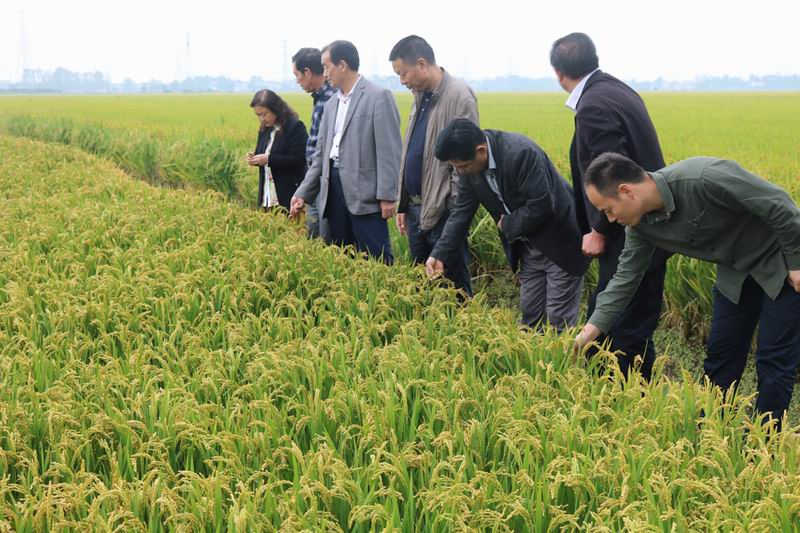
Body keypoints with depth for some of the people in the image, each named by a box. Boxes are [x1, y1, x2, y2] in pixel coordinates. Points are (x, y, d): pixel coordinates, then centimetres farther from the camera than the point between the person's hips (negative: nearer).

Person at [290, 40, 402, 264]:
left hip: (364, 193, -7)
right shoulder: (331, 104, 18)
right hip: (334, 190, 7)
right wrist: (303, 193, 14)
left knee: (376, 260, -8)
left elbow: (389, 150, -10)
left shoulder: (379, 97, -6)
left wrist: (387, 195, -15)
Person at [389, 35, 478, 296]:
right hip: (416, 209, 8)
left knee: (452, 286, -2)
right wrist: (403, 205, 17)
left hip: (443, 212, -8)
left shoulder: (459, 96, -12)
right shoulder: (421, 97, 13)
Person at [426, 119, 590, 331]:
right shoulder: (470, 164, -7)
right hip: (528, 245, 7)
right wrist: (439, 255, -8)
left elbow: (541, 206, -30)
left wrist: (508, 226, -15)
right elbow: (461, 211, -1)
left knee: (558, 320, -2)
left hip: (559, 240, -7)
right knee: (530, 314, 13)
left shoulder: (521, 153, -31)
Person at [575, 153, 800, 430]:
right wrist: (589, 331, -9)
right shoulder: (640, 223, -13)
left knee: (774, 358, -2)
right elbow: (626, 277, -3)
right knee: (721, 354, 10)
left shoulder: (705, 178, -37)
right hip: (736, 271, 7)